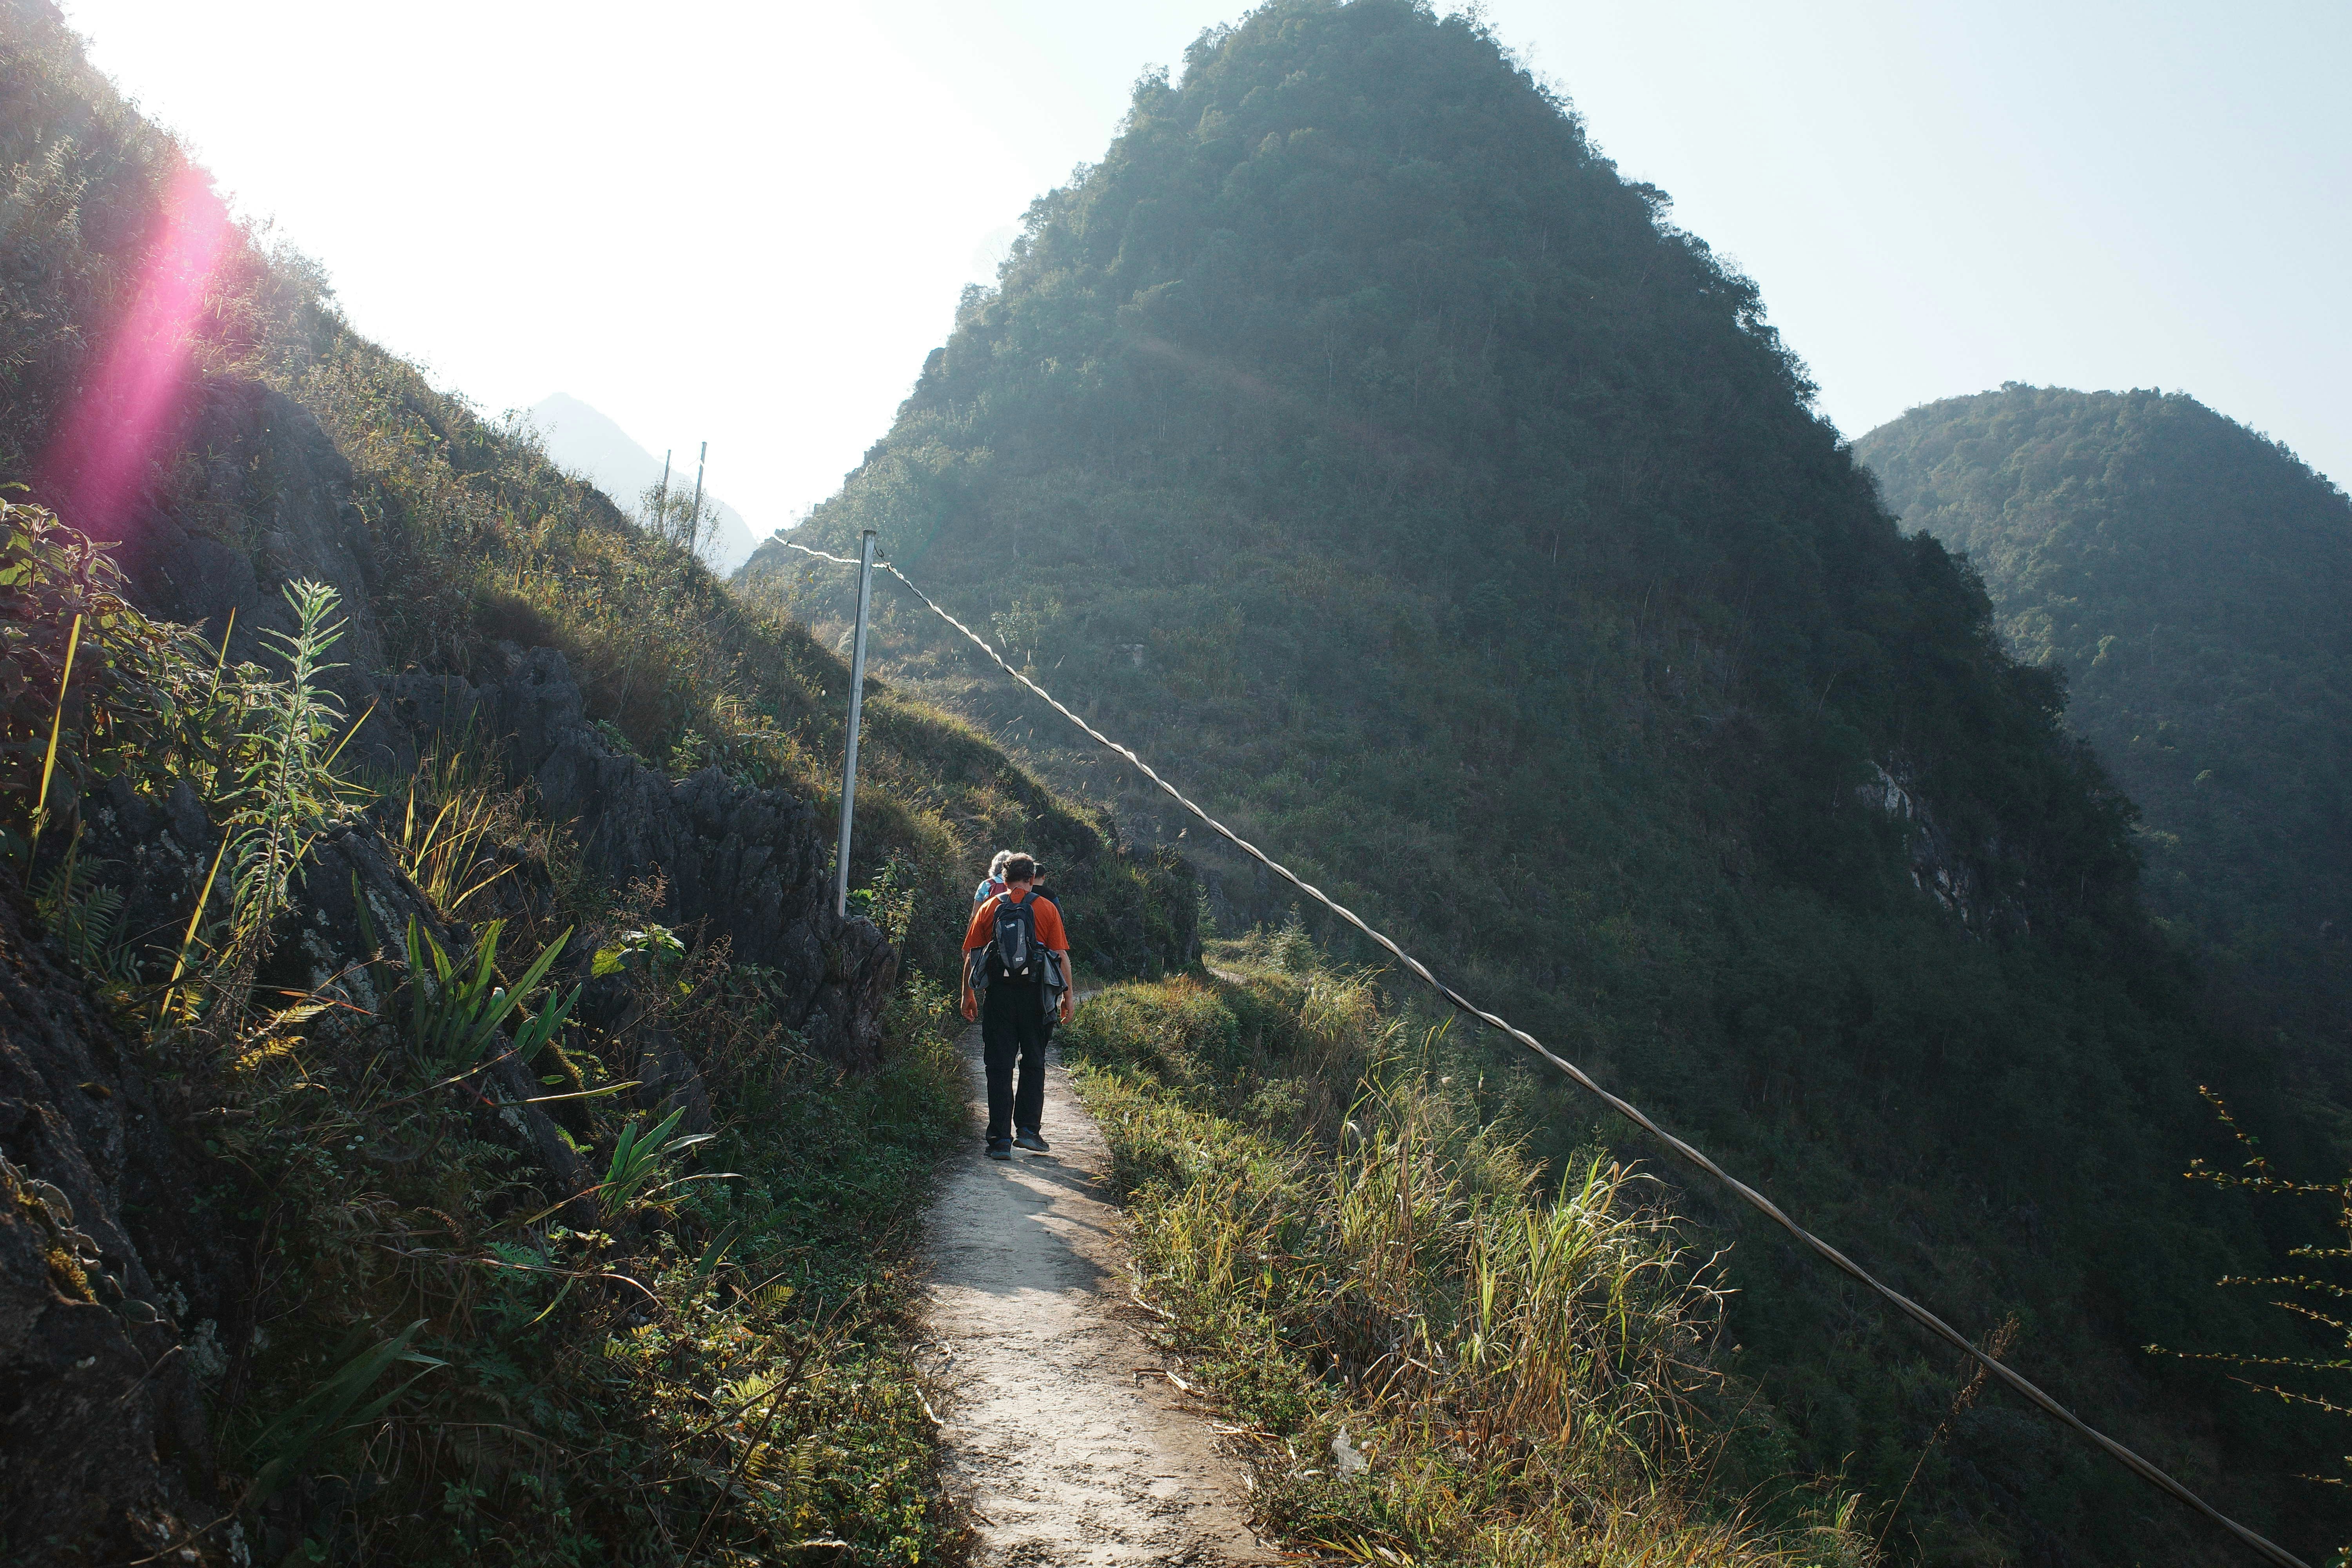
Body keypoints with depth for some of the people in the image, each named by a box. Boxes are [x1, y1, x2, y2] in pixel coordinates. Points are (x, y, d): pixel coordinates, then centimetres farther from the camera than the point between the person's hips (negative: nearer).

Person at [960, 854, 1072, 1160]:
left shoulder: (989, 908, 7)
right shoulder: (1047, 909, 4)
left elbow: (970, 956, 6)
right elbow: (1062, 956, -1)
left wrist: (968, 995, 14)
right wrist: (1067, 996, 5)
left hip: (999, 993, 1)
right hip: (1035, 994, 0)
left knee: (1000, 1067, 4)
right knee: (1033, 1064, 13)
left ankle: (1001, 1139, 2)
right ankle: (1027, 1129, 8)